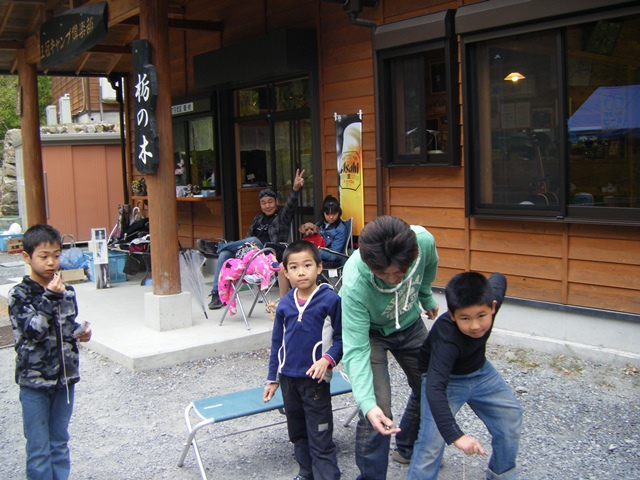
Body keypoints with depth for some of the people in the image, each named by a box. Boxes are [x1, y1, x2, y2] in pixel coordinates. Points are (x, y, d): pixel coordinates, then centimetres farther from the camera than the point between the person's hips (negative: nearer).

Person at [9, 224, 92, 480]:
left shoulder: (67, 292, 2)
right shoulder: (19, 294, -11)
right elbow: (34, 330, -21)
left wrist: (81, 334, -6)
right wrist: (50, 298, -26)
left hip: (65, 377, 4)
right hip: (34, 381, -4)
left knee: (60, 442, 16)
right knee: (39, 448, 4)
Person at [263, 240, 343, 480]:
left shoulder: (331, 299, -12)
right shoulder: (285, 304, 2)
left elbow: (342, 337, -7)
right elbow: (277, 343, 11)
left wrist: (327, 359, -23)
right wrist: (272, 379, 14)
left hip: (315, 378, -5)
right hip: (288, 378, 6)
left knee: (321, 440, -1)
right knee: (298, 433, 19)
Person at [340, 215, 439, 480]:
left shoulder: (424, 240, -32)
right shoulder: (354, 284, -42)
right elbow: (356, 350, -37)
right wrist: (367, 403, -48)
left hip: (410, 322, 5)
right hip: (370, 330, -4)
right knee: (378, 410, -16)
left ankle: (408, 449, 44)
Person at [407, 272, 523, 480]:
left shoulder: (492, 297, -26)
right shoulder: (447, 340, -42)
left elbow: (498, 278, -2)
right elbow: (434, 388, -50)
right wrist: (456, 435, -58)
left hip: (479, 371, 6)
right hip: (445, 377, -6)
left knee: (510, 415, 11)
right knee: (431, 440, -18)